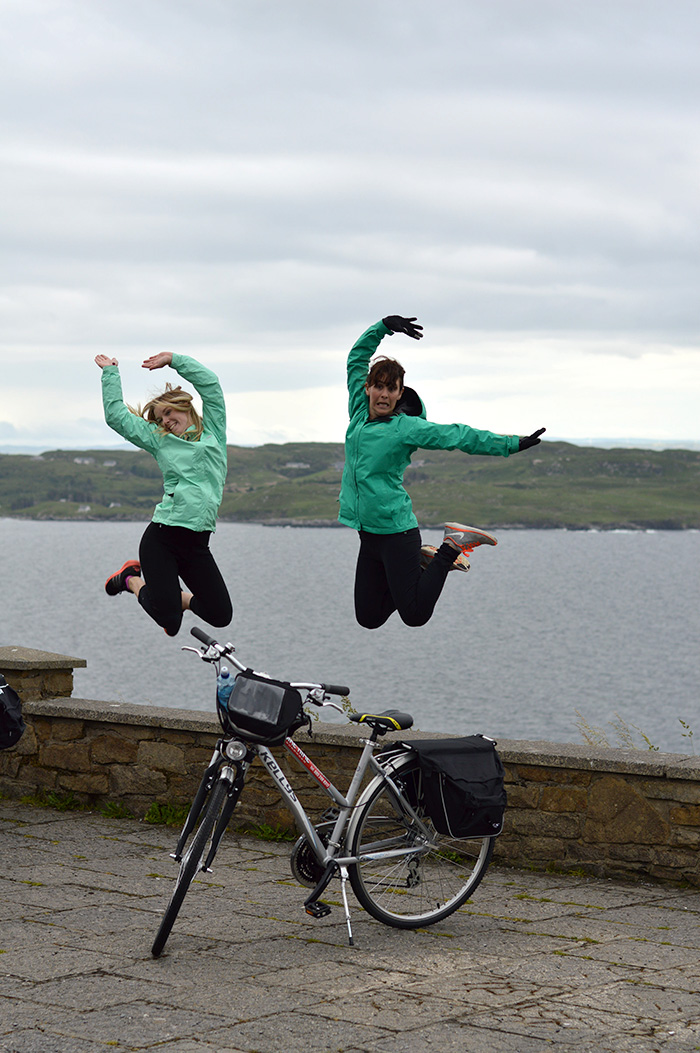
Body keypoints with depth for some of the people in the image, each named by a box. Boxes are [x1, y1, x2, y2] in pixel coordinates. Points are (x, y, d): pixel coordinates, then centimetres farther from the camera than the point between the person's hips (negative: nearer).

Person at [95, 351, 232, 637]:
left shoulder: (213, 431, 15)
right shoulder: (160, 440, 14)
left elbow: (209, 383, 7)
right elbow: (116, 415, 16)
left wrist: (173, 359, 11)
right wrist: (111, 372, 21)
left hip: (197, 543, 1)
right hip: (161, 537, -1)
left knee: (220, 616, -3)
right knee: (168, 623, -8)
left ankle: (178, 598, 27)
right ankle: (132, 579, 22)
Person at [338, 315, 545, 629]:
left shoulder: (406, 427, -7)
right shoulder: (359, 412, 7)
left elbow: (459, 436, -7)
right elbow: (357, 359, 15)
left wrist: (513, 444, -10)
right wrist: (383, 326, 5)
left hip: (396, 530, -6)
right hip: (367, 533, 6)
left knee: (415, 616, -4)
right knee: (369, 619, 11)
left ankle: (452, 547, 13)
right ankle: (422, 563, 27)